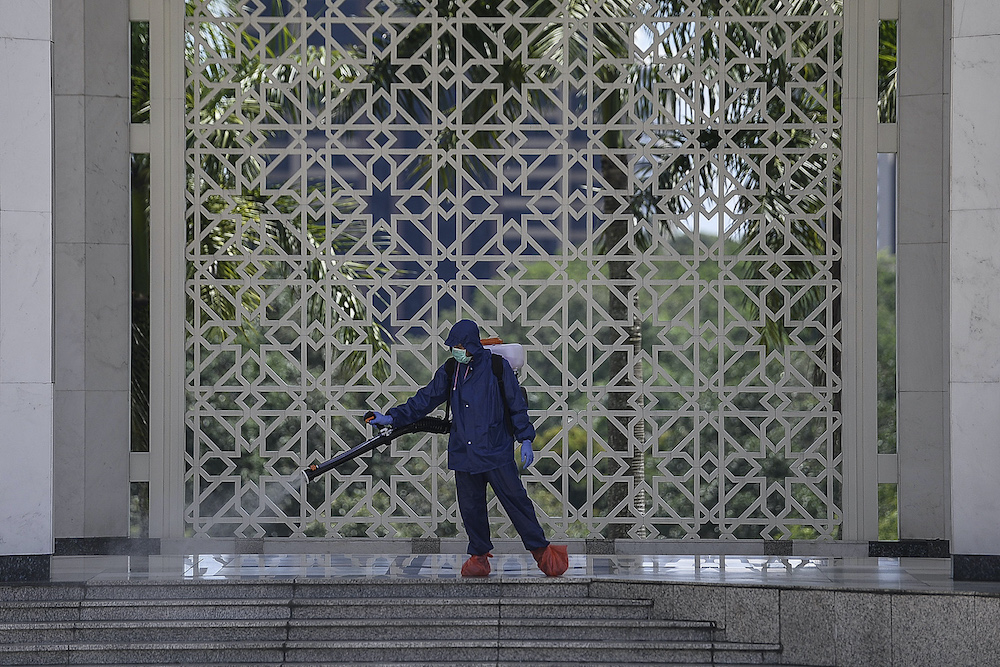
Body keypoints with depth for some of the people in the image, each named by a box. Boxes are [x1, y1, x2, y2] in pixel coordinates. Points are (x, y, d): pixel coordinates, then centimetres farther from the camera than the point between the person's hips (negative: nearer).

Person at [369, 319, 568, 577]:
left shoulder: (497, 367, -4)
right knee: (470, 506, 7)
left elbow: (517, 405, 1)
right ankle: (479, 555, 21)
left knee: (515, 500, -4)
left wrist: (526, 440, -3)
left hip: (496, 449, -4)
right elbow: (425, 400, 12)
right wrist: (393, 417, 4)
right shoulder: (449, 371, 7)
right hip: (463, 452, 4)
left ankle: (541, 549, 5)